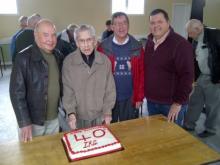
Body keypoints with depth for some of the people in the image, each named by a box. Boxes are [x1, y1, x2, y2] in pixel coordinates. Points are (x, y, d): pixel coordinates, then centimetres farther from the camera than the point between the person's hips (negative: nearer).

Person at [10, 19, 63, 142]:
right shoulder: (24, 58, -17)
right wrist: (24, 123, -18)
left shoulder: (58, 56, 0)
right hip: (33, 120, -4)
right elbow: (17, 92, -17)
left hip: (54, 118, 5)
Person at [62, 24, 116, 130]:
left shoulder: (105, 61, -4)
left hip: (100, 116, 2)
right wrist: (71, 112, -18)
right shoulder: (68, 62, -9)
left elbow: (110, 89, 0)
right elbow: (67, 90, -8)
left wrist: (107, 111, -3)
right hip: (79, 117, -1)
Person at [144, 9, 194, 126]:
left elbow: (187, 75, -19)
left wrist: (178, 102, -19)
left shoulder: (181, 44, -16)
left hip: (171, 104, -6)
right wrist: (145, 93, 11)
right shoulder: (149, 42, 6)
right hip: (151, 101, 6)